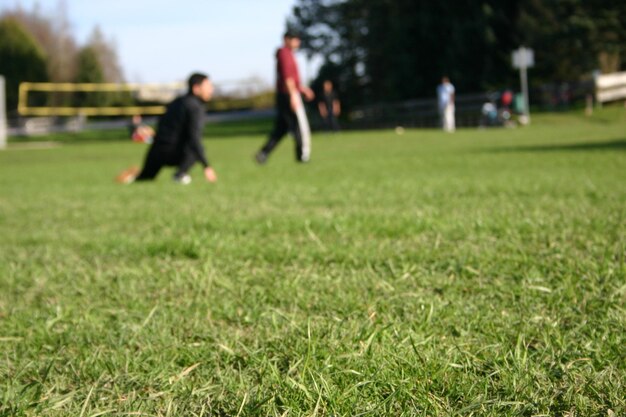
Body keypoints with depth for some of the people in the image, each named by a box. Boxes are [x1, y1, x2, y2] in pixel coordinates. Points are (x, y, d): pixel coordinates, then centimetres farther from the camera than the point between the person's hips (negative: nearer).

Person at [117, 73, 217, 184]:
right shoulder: (195, 108, -11)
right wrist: (206, 167, -25)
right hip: (172, 153, -9)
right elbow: (194, 139, -22)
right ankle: (180, 174, -19)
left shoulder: (177, 101, 15)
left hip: (156, 151, 9)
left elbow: (161, 122, 25)